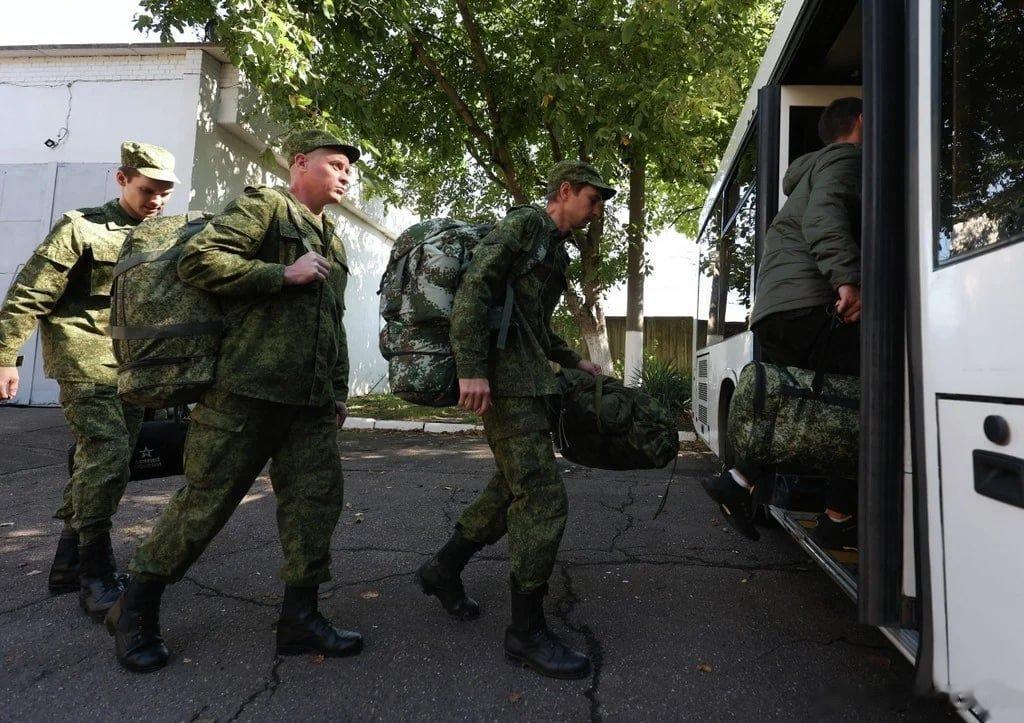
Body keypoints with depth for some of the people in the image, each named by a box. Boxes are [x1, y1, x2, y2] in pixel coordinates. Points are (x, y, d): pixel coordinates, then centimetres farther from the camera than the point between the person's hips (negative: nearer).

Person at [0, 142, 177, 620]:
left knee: (99, 464, 11)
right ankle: (96, 576, -3)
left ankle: (68, 565, 26)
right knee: (107, 456, -16)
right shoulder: (82, 229, -4)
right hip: (86, 364, -6)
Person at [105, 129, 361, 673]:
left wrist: (339, 392, 20)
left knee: (317, 500, 4)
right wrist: (284, 274, -14)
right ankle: (135, 610, 22)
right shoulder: (264, 206, 0)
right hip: (247, 389, -7)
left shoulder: (333, 242, 23)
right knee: (204, 502, 1)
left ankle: (300, 618, 16)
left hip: (311, 402, 8)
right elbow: (197, 260, -13)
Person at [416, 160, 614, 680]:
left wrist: (573, 361, 29)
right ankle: (527, 631, 1)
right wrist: (471, 369, -28)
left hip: (527, 380, 10)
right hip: (505, 379, -10)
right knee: (543, 497, -11)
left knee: (513, 488, 16)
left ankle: (443, 570, 31)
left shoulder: (554, 249, 24)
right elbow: (475, 287, -19)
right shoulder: (524, 224, -6)